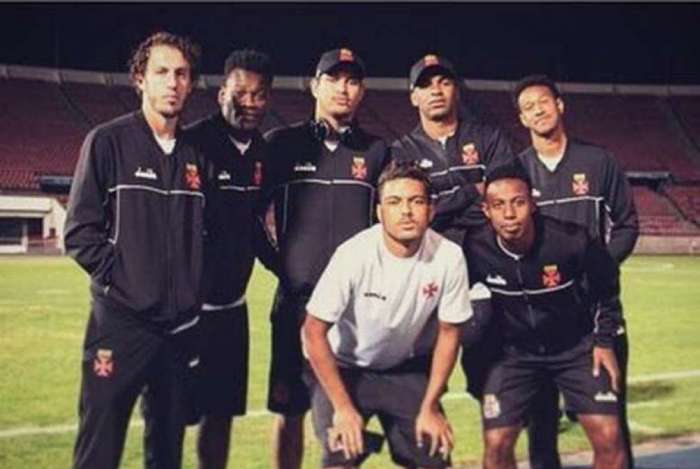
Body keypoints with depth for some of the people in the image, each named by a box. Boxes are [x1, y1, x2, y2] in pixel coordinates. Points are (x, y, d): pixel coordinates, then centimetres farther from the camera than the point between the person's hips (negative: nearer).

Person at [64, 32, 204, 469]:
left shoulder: (196, 153, 11)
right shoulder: (108, 141, -4)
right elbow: (80, 231, -6)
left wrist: (194, 288, 7)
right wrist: (118, 278, -11)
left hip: (182, 327, 5)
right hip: (121, 323, -5)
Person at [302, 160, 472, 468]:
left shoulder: (449, 257, -20)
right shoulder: (354, 255, -27)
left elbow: (449, 333, -6)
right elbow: (314, 331, -19)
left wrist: (430, 407, -4)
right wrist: (343, 407, -19)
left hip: (407, 368, 3)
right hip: (343, 366, -3)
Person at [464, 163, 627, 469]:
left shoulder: (571, 241, -25)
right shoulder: (475, 250, -22)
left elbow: (607, 285, -3)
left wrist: (605, 341, -1)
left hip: (577, 348, -1)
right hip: (514, 353, 1)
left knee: (609, 439, -9)